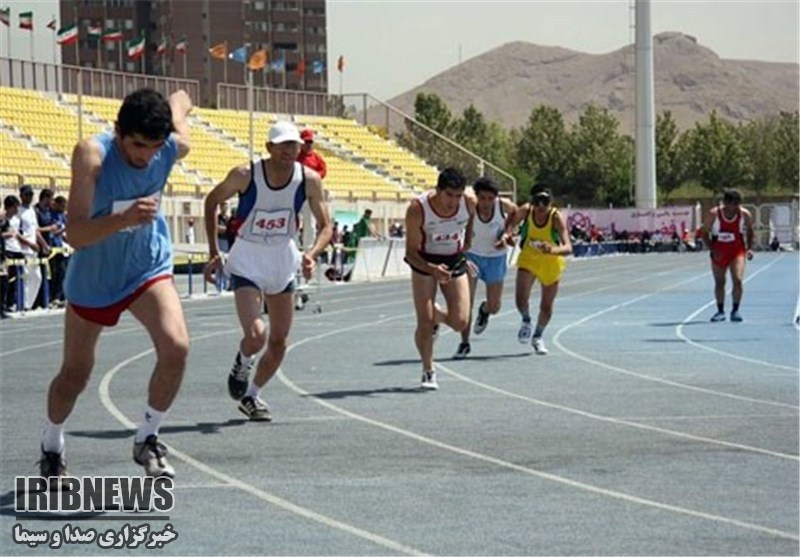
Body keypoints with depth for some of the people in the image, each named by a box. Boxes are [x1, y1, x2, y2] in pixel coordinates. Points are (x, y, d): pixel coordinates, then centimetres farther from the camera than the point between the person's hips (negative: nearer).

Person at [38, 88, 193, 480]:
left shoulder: (174, 148, -20)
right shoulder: (92, 154, -31)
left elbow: (179, 100, 4)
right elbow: (75, 235, -38)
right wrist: (125, 218, -53)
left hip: (148, 267, 2)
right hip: (93, 275, -2)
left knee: (176, 347, -22)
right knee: (75, 373, 12)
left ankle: (147, 440, 0)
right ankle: (52, 448, 40)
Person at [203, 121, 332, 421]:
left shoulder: (309, 180, -12)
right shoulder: (245, 174, -18)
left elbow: (325, 226, -5)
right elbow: (212, 201, -2)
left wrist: (312, 253, -25)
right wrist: (214, 253, -4)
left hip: (284, 261, 4)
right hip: (247, 262, -4)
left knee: (279, 342, 9)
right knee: (255, 335, -21)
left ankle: (251, 395, 31)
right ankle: (243, 363, 15)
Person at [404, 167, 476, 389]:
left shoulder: (470, 203, -18)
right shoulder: (417, 208, -27)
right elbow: (411, 252, -22)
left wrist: (467, 243, 9)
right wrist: (432, 269, -38)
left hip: (455, 262, 3)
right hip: (425, 262, -3)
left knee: (460, 322, -6)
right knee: (424, 323, -10)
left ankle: (437, 315, 30)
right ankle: (428, 372, 11)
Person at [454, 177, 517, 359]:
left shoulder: (503, 206, -21)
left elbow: (516, 213, 2)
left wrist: (506, 233, -11)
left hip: (496, 257, 1)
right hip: (472, 255, -1)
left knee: (494, 307, 7)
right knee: (465, 302, -12)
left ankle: (484, 310, 45)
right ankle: (464, 343, 2)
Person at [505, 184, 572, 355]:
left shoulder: (556, 217, -30)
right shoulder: (525, 211, -23)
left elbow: (568, 247, -38)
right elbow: (509, 224, -4)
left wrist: (554, 249, -59)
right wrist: (507, 235, -27)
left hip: (551, 262, -1)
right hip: (528, 258, 1)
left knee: (546, 307, 10)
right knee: (521, 299, -16)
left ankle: (537, 336, 39)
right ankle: (526, 321, 20)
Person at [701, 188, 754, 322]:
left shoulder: (745, 215, -12)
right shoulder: (713, 214, -16)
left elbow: (750, 232, 6)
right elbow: (705, 233, -5)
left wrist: (749, 248, -5)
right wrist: (712, 249, -16)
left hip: (737, 252, 0)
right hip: (719, 253, 0)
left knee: (737, 280, -16)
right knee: (719, 283, 8)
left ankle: (735, 310, -1)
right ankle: (720, 311, 24)